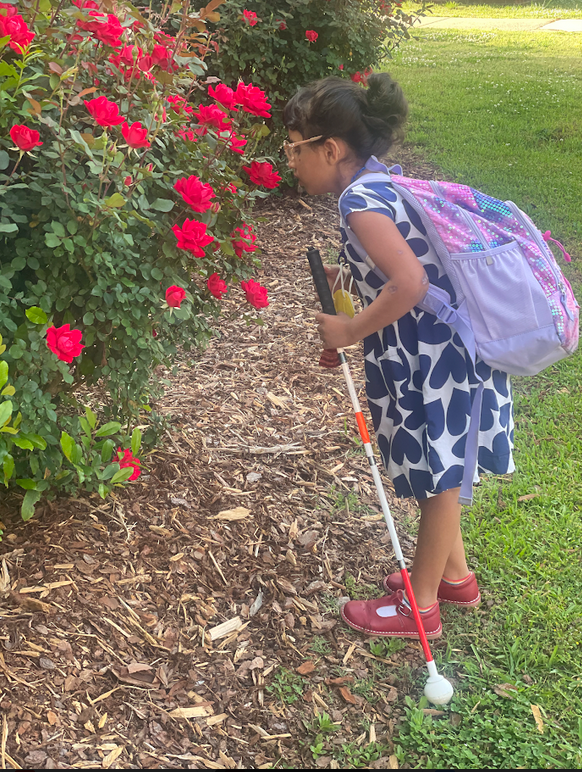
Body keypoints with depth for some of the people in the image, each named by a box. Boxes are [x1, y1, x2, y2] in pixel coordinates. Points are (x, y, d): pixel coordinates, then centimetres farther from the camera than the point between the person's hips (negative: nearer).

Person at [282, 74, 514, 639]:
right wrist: (352, 274, 10)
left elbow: (409, 284, -30)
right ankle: (454, 575, 42)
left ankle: (419, 605, 24)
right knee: (438, 471, 23)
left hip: (435, 353, -10)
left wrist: (349, 330, -19)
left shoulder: (359, 200, -21)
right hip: (434, 345, 10)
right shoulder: (380, 179, 8)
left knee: (438, 477, 7)